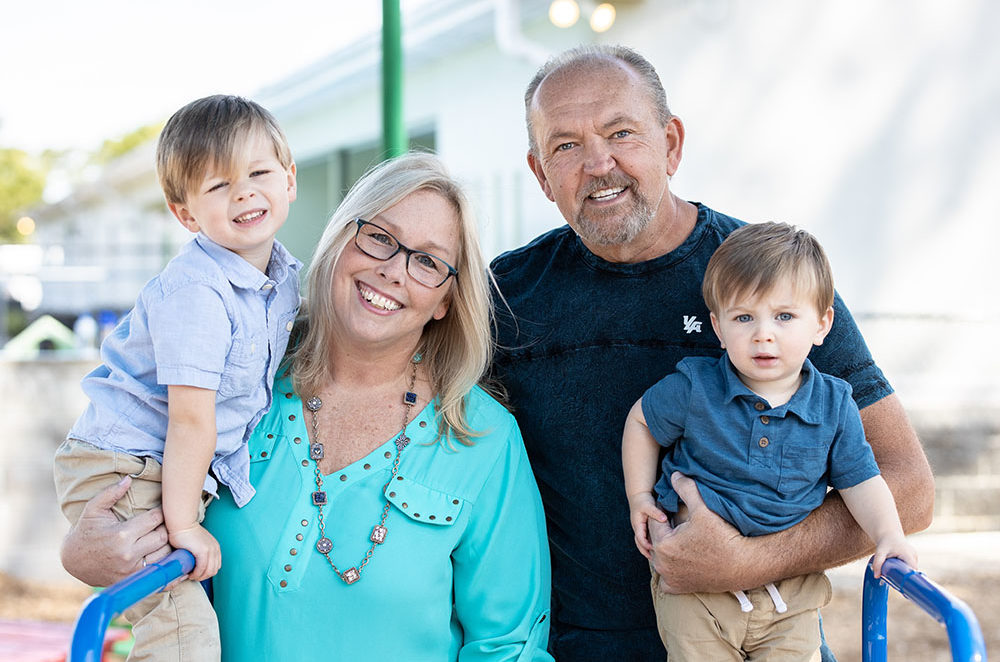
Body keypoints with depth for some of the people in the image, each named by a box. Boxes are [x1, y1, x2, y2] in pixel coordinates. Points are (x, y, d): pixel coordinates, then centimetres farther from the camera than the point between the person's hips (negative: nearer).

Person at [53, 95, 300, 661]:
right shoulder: (195, 292, -24)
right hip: (121, 469, -9)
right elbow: (191, 419, -24)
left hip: (182, 471, 9)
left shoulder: (287, 276, 4)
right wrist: (182, 524, -21)